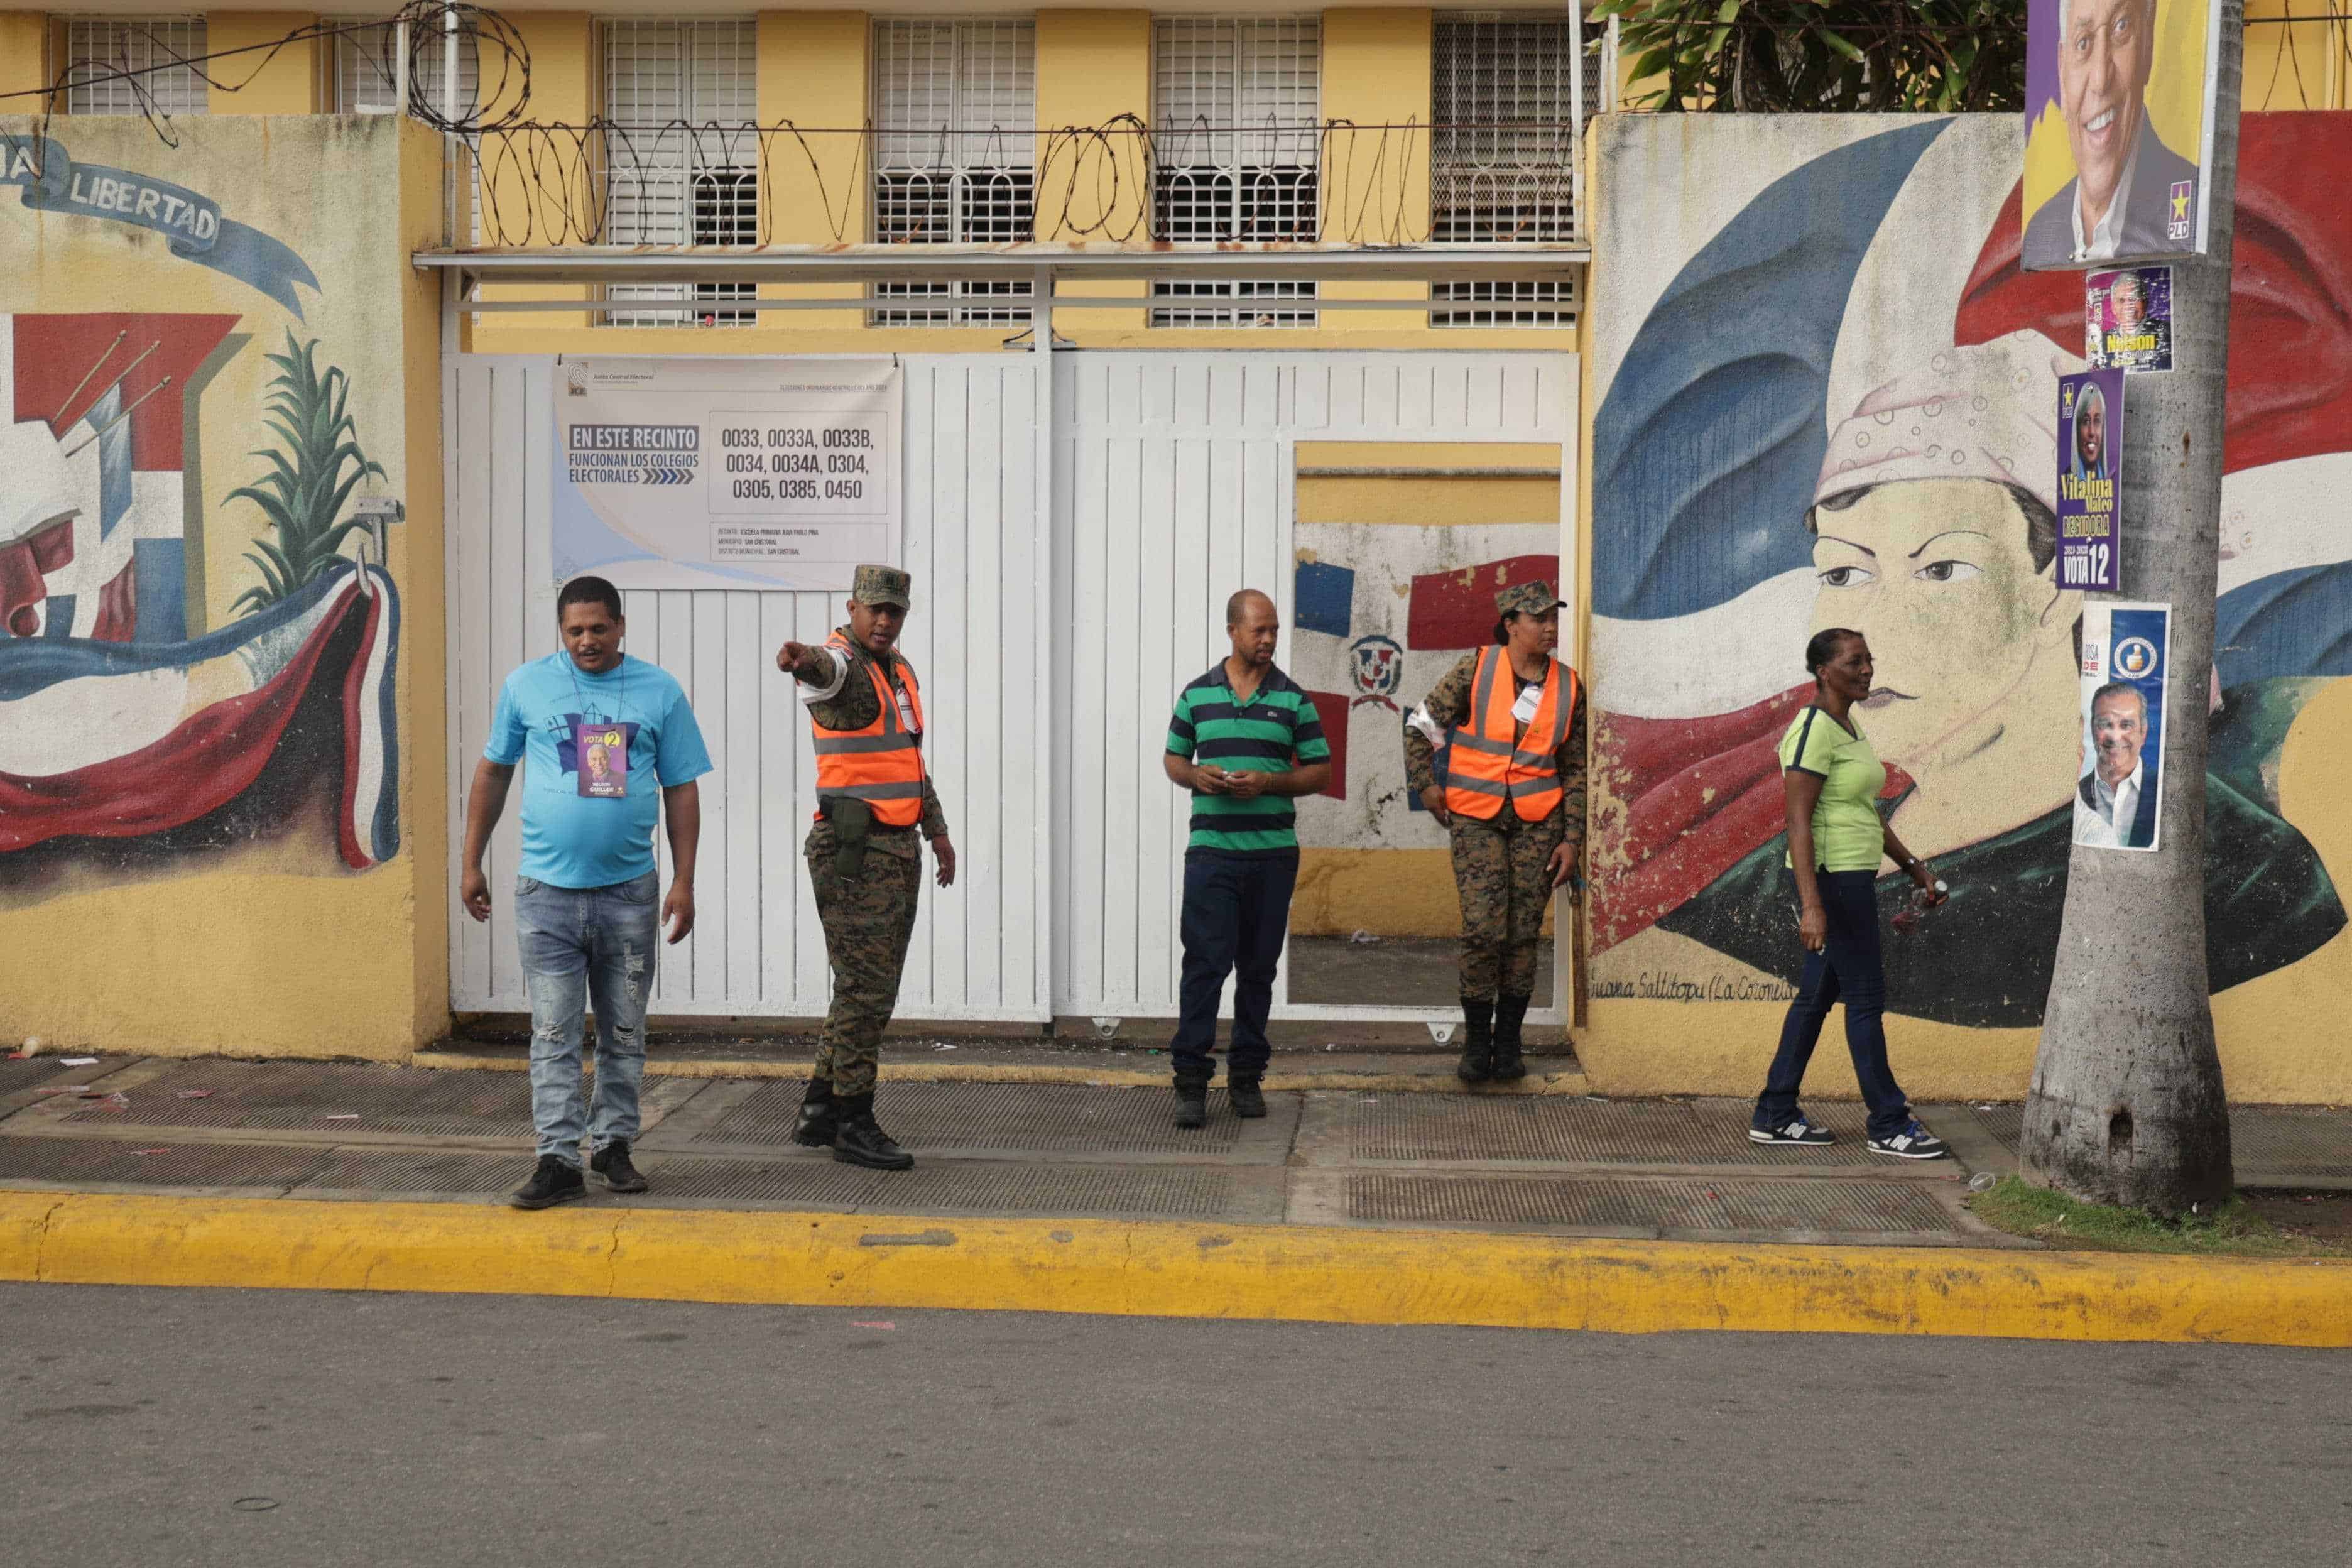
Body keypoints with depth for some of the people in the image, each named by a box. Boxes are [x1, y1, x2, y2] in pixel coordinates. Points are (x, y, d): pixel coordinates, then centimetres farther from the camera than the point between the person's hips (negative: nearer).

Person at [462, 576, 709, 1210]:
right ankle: (558, 1161, 0)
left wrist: (683, 881, -1)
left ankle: (612, 1144, 23)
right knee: (554, 1034, -2)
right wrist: (471, 865, 9)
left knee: (624, 1033, 10)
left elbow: (682, 791, 6)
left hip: (629, 891, 1)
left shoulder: (660, 692, 3)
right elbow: (492, 773, 11)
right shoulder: (526, 686, 3)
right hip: (548, 892, -1)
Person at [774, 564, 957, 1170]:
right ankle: (853, 1124, 1)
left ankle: (820, 1109, 22)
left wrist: (936, 829, 25)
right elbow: (824, 671, -39)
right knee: (865, 989, -7)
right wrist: (803, 659, -63)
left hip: (900, 849, 9)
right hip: (855, 852, -9)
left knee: (871, 989, 13)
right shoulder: (840, 663, -12)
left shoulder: (901, 670, 16)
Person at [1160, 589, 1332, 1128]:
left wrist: (1268, 783, -11)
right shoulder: (1197, 694, 6)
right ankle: (1192, 1080, -5)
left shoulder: (1293, 699, 5)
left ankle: (1246, 1077, 17)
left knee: (1259, 967, 7)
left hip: (1273, 852, 1)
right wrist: (1197, 776, -8)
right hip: (1211, 849, -1)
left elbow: (1319, 771, 5)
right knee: (1204, 963, -8)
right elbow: (1173, 759, 15)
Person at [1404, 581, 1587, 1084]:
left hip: (1538, 821, 2)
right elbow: (1421, 726, 5)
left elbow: (1575, 769, 10)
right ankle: (1476, 1043, 6)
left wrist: (1572, 839, 4)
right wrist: (1424, 785, -2)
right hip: (1476, 818, -2)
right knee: (1483, 929, -9)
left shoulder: (1569, 687, 5)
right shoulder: (1476, 670, -3)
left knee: (1524, 933, 4)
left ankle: (1508, 1042, 17)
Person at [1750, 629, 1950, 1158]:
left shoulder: (1847, 727, 15)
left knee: (1818, 995, 12)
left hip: (1853, 876, 10)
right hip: (1831, 877, -10)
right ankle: (1889, 1126, 5)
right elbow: (1799, 821, -21)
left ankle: (1775, 1116, 18)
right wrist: (1811, 905, -27)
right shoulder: (1813, 729, -16)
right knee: (1866, 999, -3)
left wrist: (1913, 866, 19)